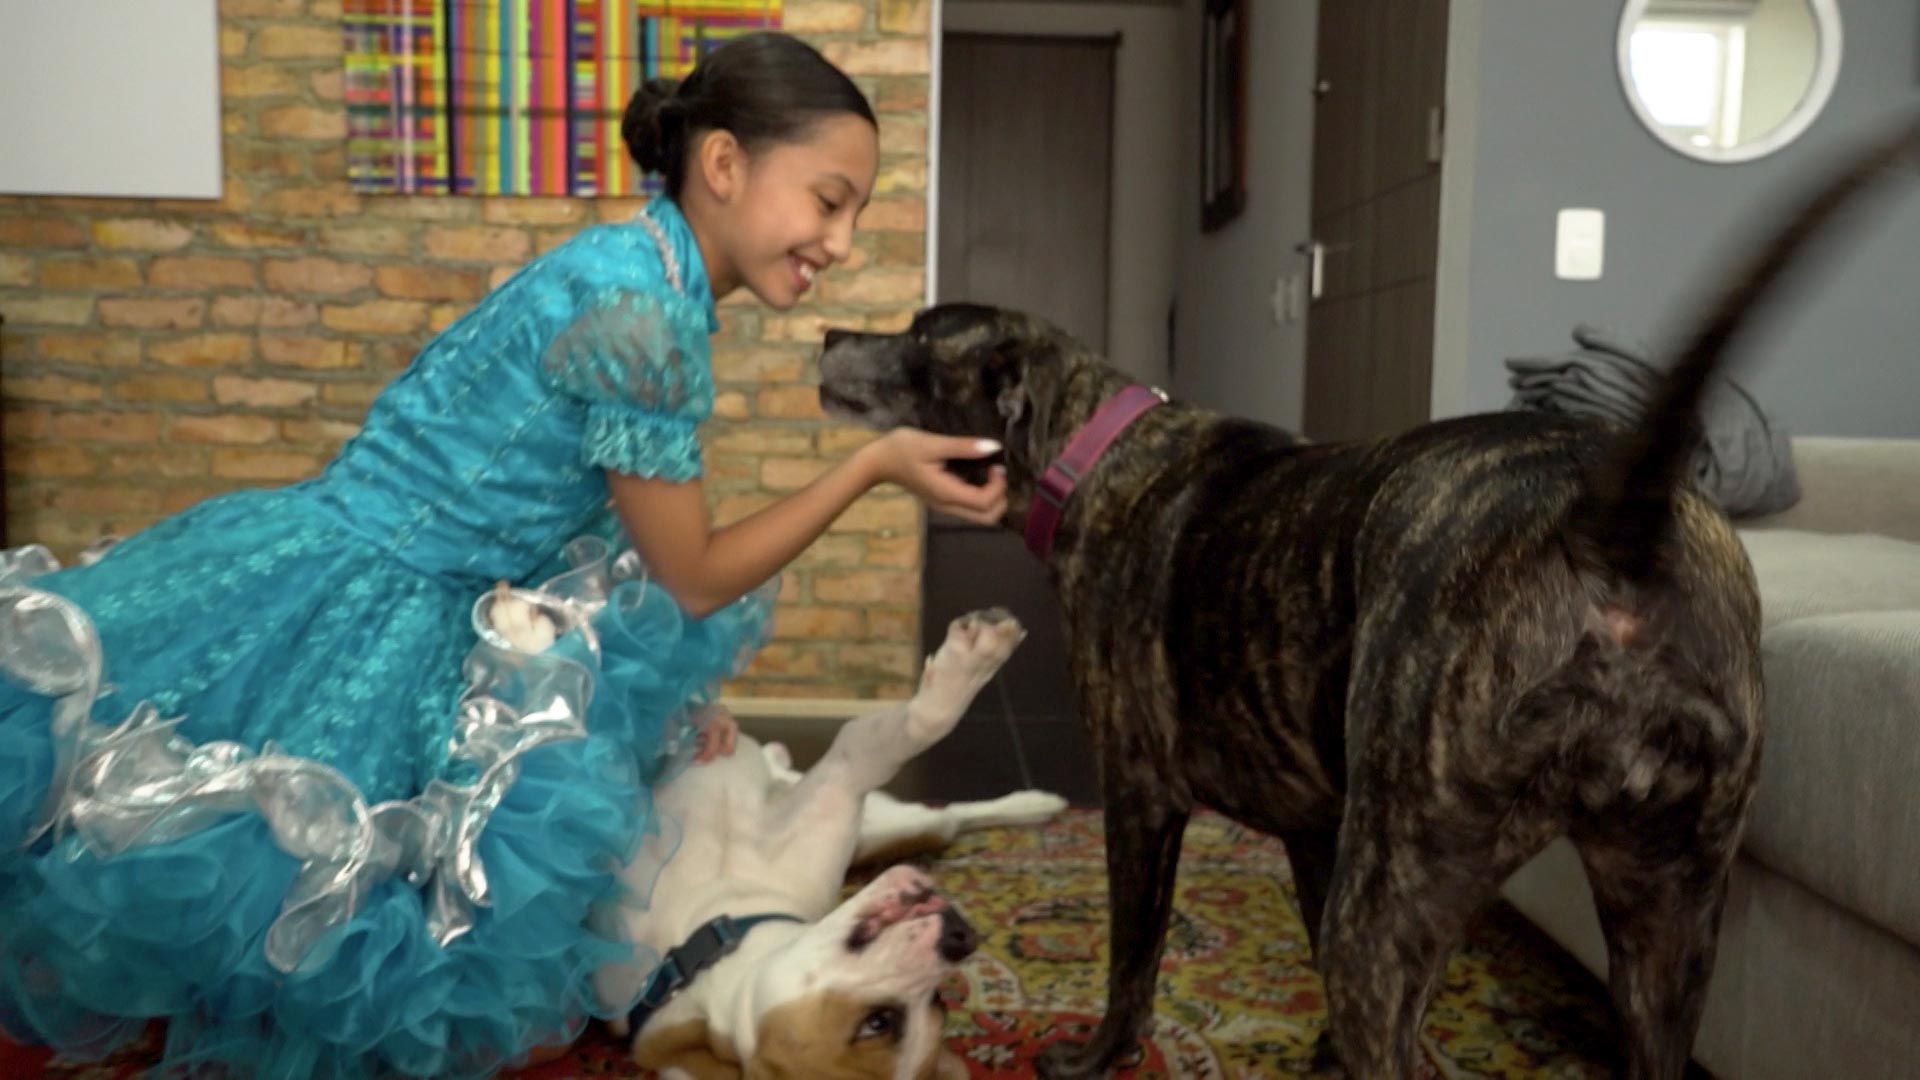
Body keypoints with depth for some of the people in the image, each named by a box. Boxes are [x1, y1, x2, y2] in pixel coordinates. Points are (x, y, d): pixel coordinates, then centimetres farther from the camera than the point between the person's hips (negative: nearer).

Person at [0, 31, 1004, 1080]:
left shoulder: (642, 276, 6)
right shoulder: (641, 308, -24)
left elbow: (657, 558, 14)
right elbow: (691, 580, -14)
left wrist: (673, 695, 14)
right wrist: (875, 463, -13)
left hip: (423, 605, 10)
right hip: (350, 622, -9)